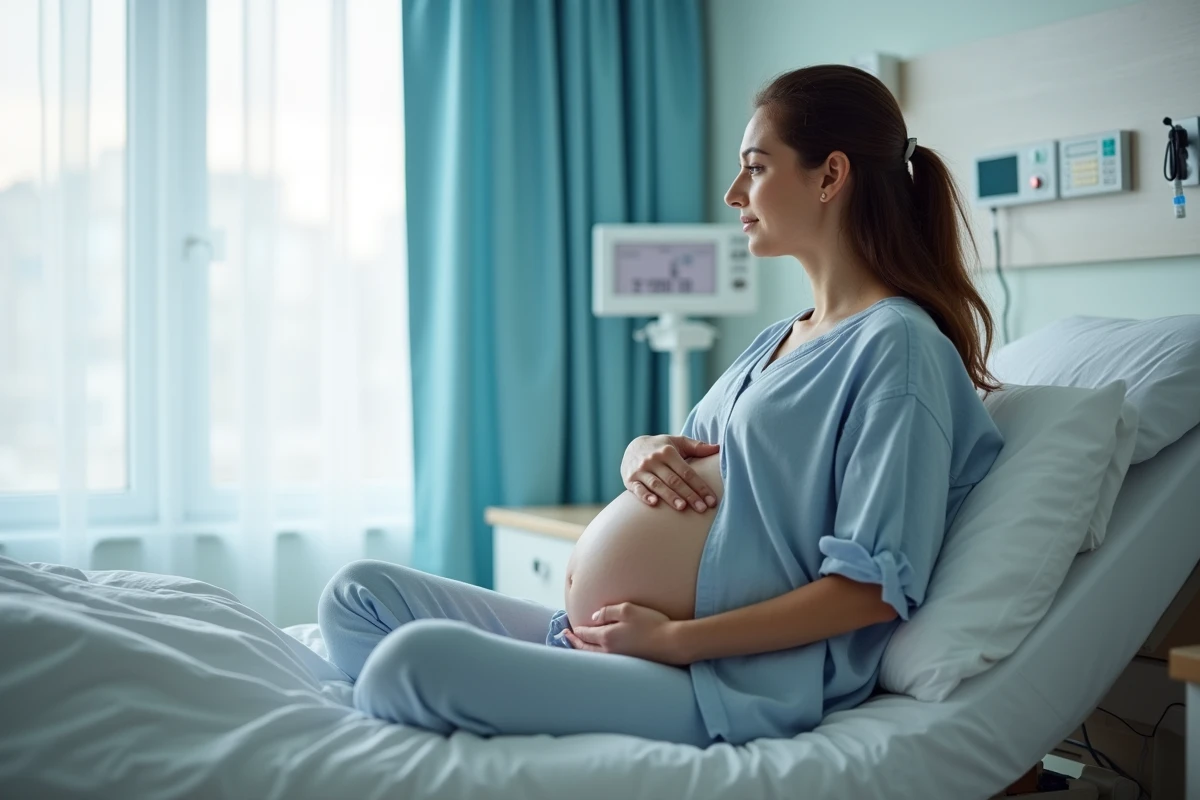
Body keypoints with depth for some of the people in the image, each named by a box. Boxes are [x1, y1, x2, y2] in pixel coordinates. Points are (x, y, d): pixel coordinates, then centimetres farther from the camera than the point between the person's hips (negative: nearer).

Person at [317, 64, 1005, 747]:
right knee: (360, 595, 2)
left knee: (416, 660, -29)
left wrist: (676, 639, -18)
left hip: (747, 686, -10)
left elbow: (876, 587, -16)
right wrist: (642, 454, 1)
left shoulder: (897, 345, -9)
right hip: (641, 637, 10)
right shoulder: (779, 340, 19)